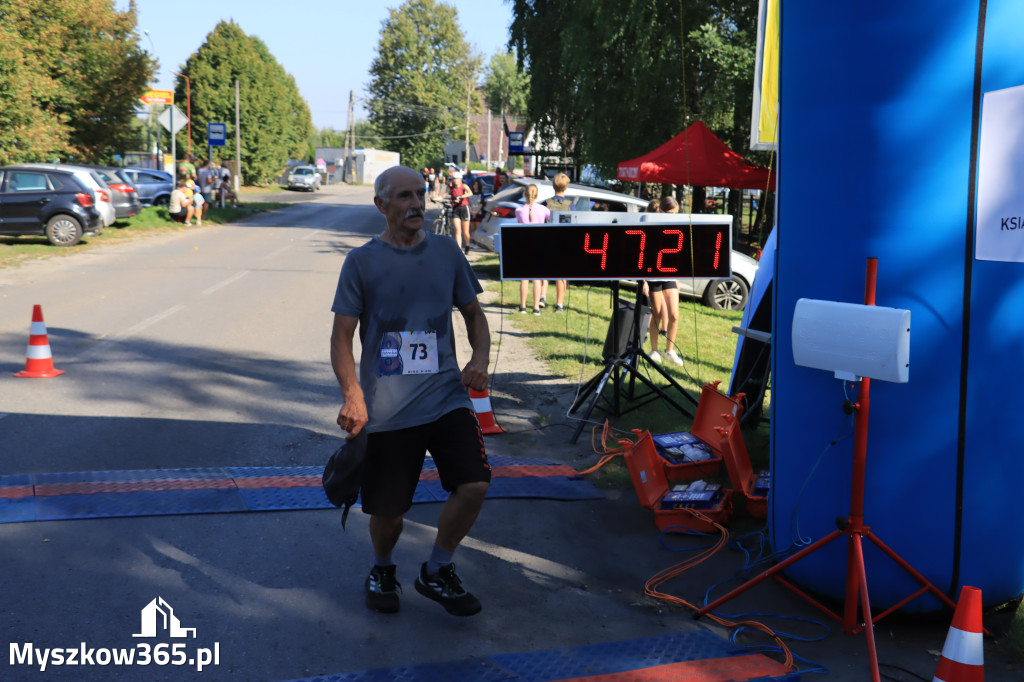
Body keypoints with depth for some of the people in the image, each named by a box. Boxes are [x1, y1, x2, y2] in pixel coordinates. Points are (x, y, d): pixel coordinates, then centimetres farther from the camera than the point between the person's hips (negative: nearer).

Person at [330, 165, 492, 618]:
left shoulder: (446, 252, 8)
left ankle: (436, 572, 12)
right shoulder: (361, 262, 0)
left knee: (474, 484, -15)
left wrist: (480, 359, -1)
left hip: (446, 397, 2)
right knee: (387, 511, 4)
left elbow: (473, 313, 18)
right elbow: (342, 336, -1)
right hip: (386, 410, -2)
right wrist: (353, 395, -16)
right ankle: (382, 571, 39)